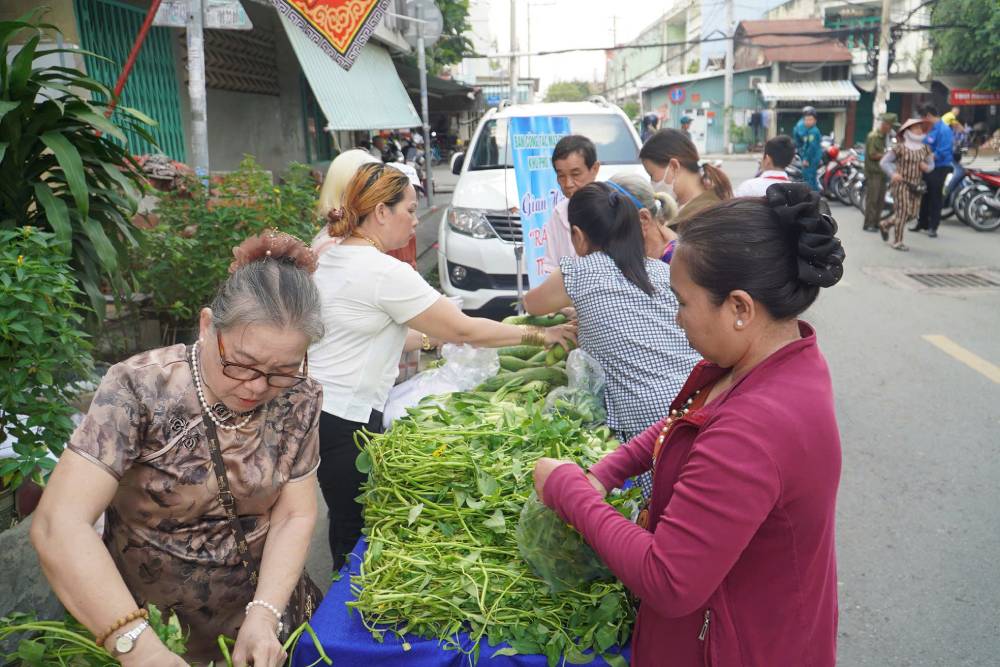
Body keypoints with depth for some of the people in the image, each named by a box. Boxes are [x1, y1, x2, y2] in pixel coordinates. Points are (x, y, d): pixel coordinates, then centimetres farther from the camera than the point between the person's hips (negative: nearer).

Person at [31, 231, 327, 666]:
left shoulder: (299, 399, -13)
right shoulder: (139, 389, -24)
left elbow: (295, 515, -10)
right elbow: (59, 525, -30)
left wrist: (264, 614, -24)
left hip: (255, 603, 3)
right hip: (144, 613, -2)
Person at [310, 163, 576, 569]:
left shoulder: (330, 259, 10)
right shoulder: (385, 272, -19)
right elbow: (464, 330, -14)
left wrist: (430, 339, 13)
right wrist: (537, 335, -4)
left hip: (317, 408, 9)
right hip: (345, 420, -9)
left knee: (349, 522, 19)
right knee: (359, 534, 5)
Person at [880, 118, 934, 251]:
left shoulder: (925, 148, 8)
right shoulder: (900, 147, -7)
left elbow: (931, 164, 16)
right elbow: (884, 161, -8)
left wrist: (927, 167, -8)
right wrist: (892, 173, -22)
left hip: (915, 185, 6)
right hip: (901, 183, -6)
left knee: (912, 213, 6)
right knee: (902, 211, -8)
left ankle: (885, 225, 27)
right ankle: (897, 241, 2)